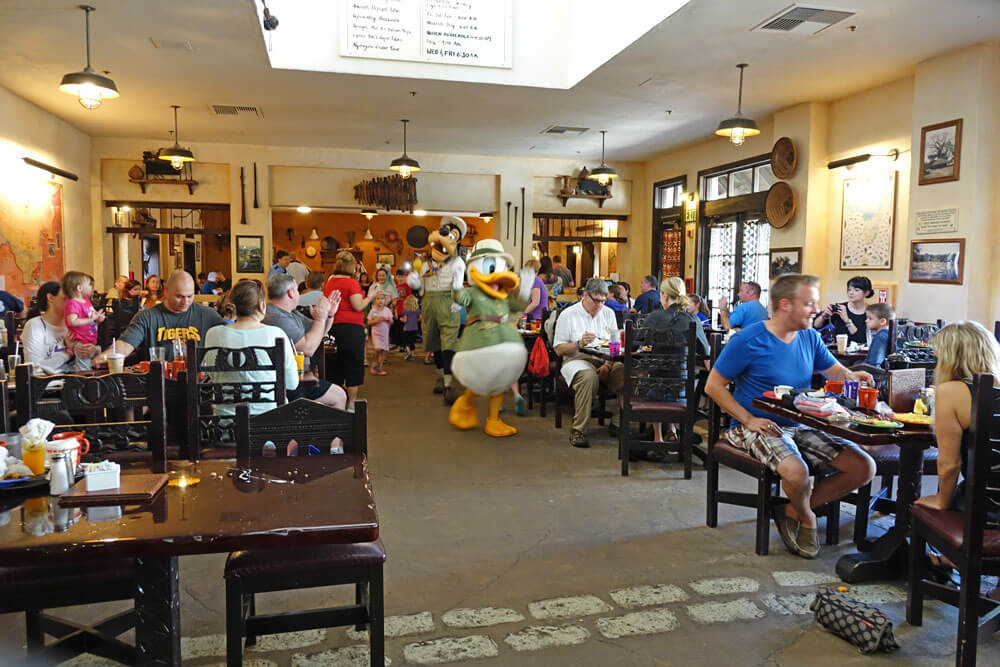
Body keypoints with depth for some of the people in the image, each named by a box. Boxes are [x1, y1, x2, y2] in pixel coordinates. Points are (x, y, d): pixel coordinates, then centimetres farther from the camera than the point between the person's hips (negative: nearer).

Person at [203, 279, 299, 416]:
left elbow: (213, 377, 10)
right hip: (270, 412, -2)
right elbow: (292, 384, -1)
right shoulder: (276, 334, -11)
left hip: (227, 413, 2)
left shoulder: (213, 335, -6)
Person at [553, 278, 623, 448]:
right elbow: (559, 349, -1)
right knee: (589, 376, -39)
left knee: (626, 373, -28)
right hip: (577, 360, -4)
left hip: (605, 360, 4)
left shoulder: (608, 313, 15)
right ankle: (578, 431, -31)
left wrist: (608, 364, -7)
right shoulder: (568, 315, 2)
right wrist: (579, 344, -18)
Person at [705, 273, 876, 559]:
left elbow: (835, 370, 19)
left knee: (864, 468, -7)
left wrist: (853, 376, -7)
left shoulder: (810, 337, 8)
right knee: (796, 471, -34)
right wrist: (749, 420, -18)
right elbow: (713, 386, -9)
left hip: (800, 427, 7)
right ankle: (807, 519, 3)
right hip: (760, 426, -7)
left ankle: (792, 511, 4)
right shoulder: (749, 340, -12)